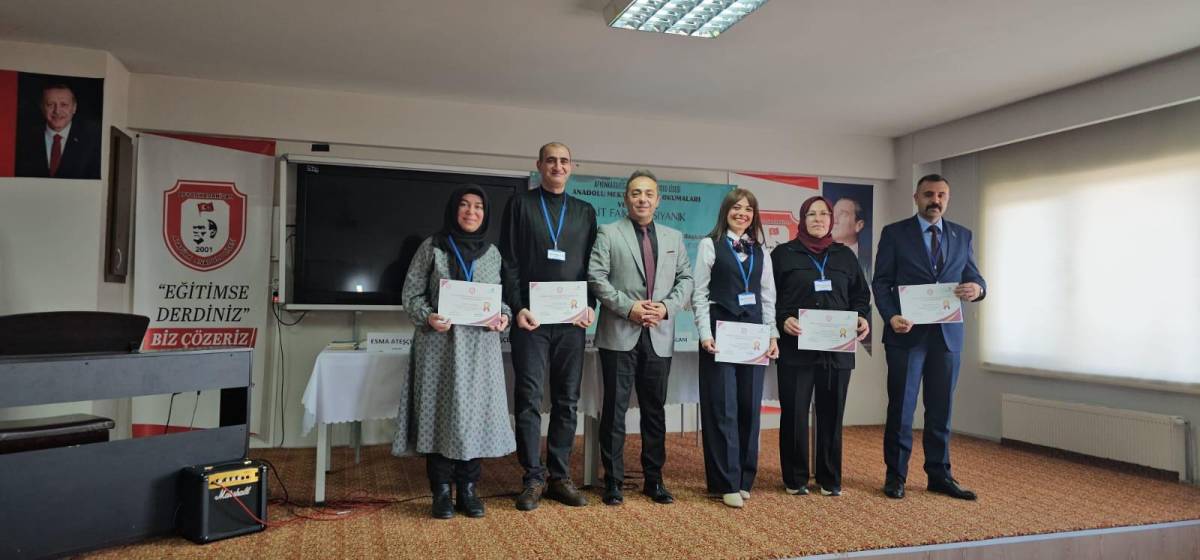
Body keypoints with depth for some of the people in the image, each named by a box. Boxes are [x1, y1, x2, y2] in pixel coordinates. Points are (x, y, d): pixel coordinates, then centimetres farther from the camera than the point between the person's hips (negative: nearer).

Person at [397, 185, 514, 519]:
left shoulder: (492, 253, 11)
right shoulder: (432, 247, 3)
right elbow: (411, 294, 3)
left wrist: (503, 316, -7)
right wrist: (428, 317, -15)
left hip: (480, 345, 2)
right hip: (440, 343, -2)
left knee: (476, 411, 2)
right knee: (440, 412, -1)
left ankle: (468, 490, 14)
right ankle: (441, 492, 10)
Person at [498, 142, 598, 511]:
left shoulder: (585, 212, 14)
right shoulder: (520, 205, 6)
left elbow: (592, 266, 11)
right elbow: (509, 262, 1)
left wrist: (590, 306, -3)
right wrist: (518, 308, -9)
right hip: (531, 318, -2)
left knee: (567, 401, 6)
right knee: (529, 399, -2)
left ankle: (560, 476, 15)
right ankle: (533, 478, 7)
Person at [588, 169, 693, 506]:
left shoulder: (673, 238, 15)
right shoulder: (608, 234, 3)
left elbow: (685, 279, 11)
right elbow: (596, 277, -6)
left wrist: (668, 307, -6)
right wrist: (628, 307, -14)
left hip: (659, 336, 4)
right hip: (619, 335, -3)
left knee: (655, 410, 10)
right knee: (615, 409, 2)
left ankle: (654, 479, 21)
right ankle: (613, 481, 12)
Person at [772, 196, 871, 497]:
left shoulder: (845, 255, 13)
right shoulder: (784, 254, 4)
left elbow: (861, 295, 14)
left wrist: (864, 319, -5)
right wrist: (783, 320, -16)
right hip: (796, 347, -3)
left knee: (832, 413, 8)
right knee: (794, 413, 1)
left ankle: (830, 478, 20)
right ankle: (795, 478, 14)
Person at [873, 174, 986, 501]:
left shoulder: (962, 236, 12)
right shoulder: (894, 233, 1)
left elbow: (974, 279, 10)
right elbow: (881, 282, -2)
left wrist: (977, 289, -14)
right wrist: (891, 316, -18)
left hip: (947, 335, 3)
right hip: (907, 332, -3)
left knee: (941, 409, 9)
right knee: (901, 407, 2)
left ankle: (939, 475, 21)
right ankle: (896, 475, 13)